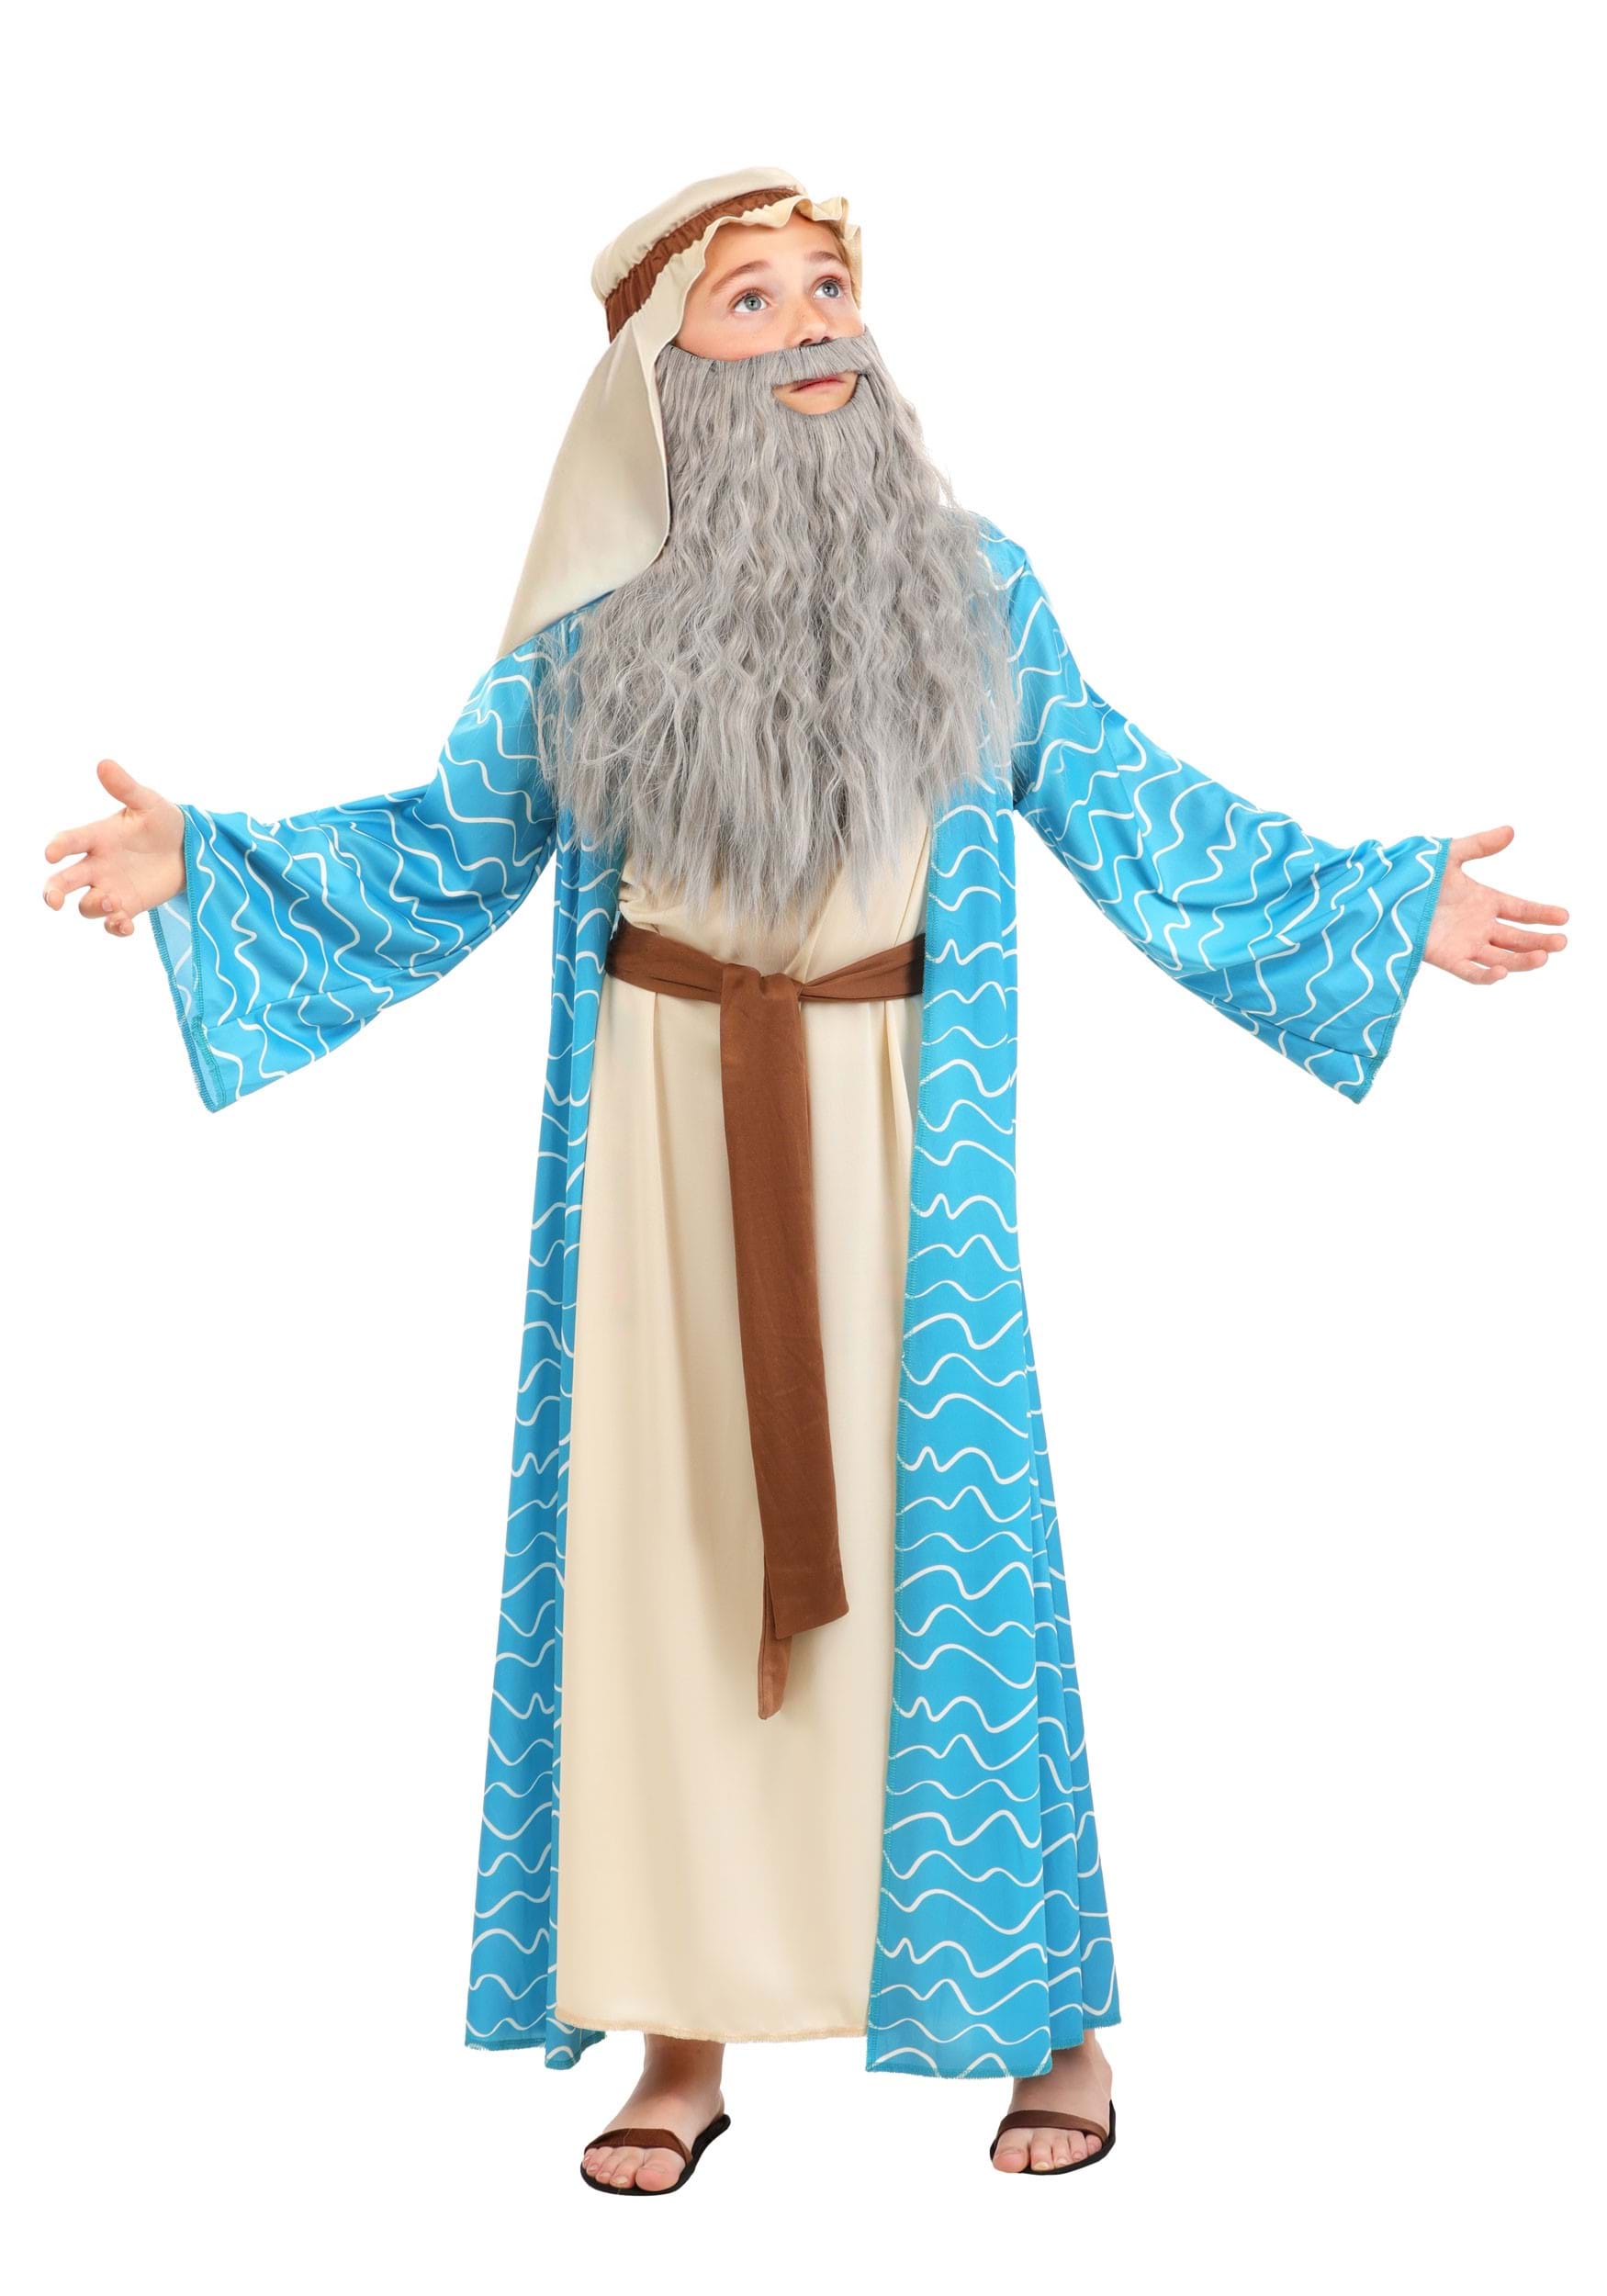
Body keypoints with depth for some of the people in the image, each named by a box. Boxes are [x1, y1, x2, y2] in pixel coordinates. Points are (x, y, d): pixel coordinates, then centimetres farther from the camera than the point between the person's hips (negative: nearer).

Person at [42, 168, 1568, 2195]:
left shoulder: (969, 586, 2)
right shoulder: (594, 625, 1)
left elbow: (1118, 806, 10)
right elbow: (446, 849, 8)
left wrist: (1387, 906, 10)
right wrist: (197, 867, 0)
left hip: (896, 1133, 0)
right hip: (666, 1130, 1)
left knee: (942, 1530, 1)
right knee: (670, 1533, 3)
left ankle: (1047, 2010, 16)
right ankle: (684, 2039, 15)